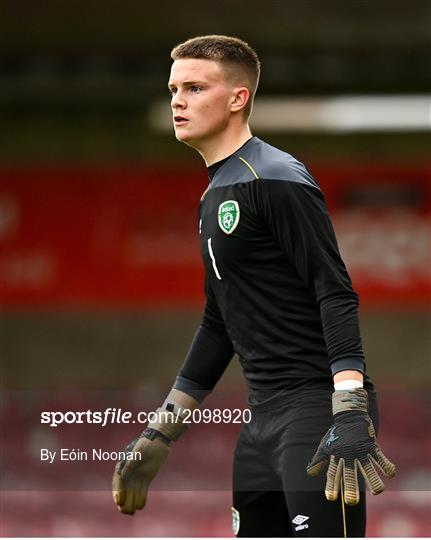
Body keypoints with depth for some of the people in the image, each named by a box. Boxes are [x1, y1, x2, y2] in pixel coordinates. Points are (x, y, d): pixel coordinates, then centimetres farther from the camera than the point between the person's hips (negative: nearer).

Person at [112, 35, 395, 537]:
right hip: (265, 414, 9)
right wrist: (158, 437, 26)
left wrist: (351, 416, -27)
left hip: (319, 408, -9)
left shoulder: (277, 180, -10)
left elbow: (337, 295, -17)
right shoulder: (214, 198, 19)